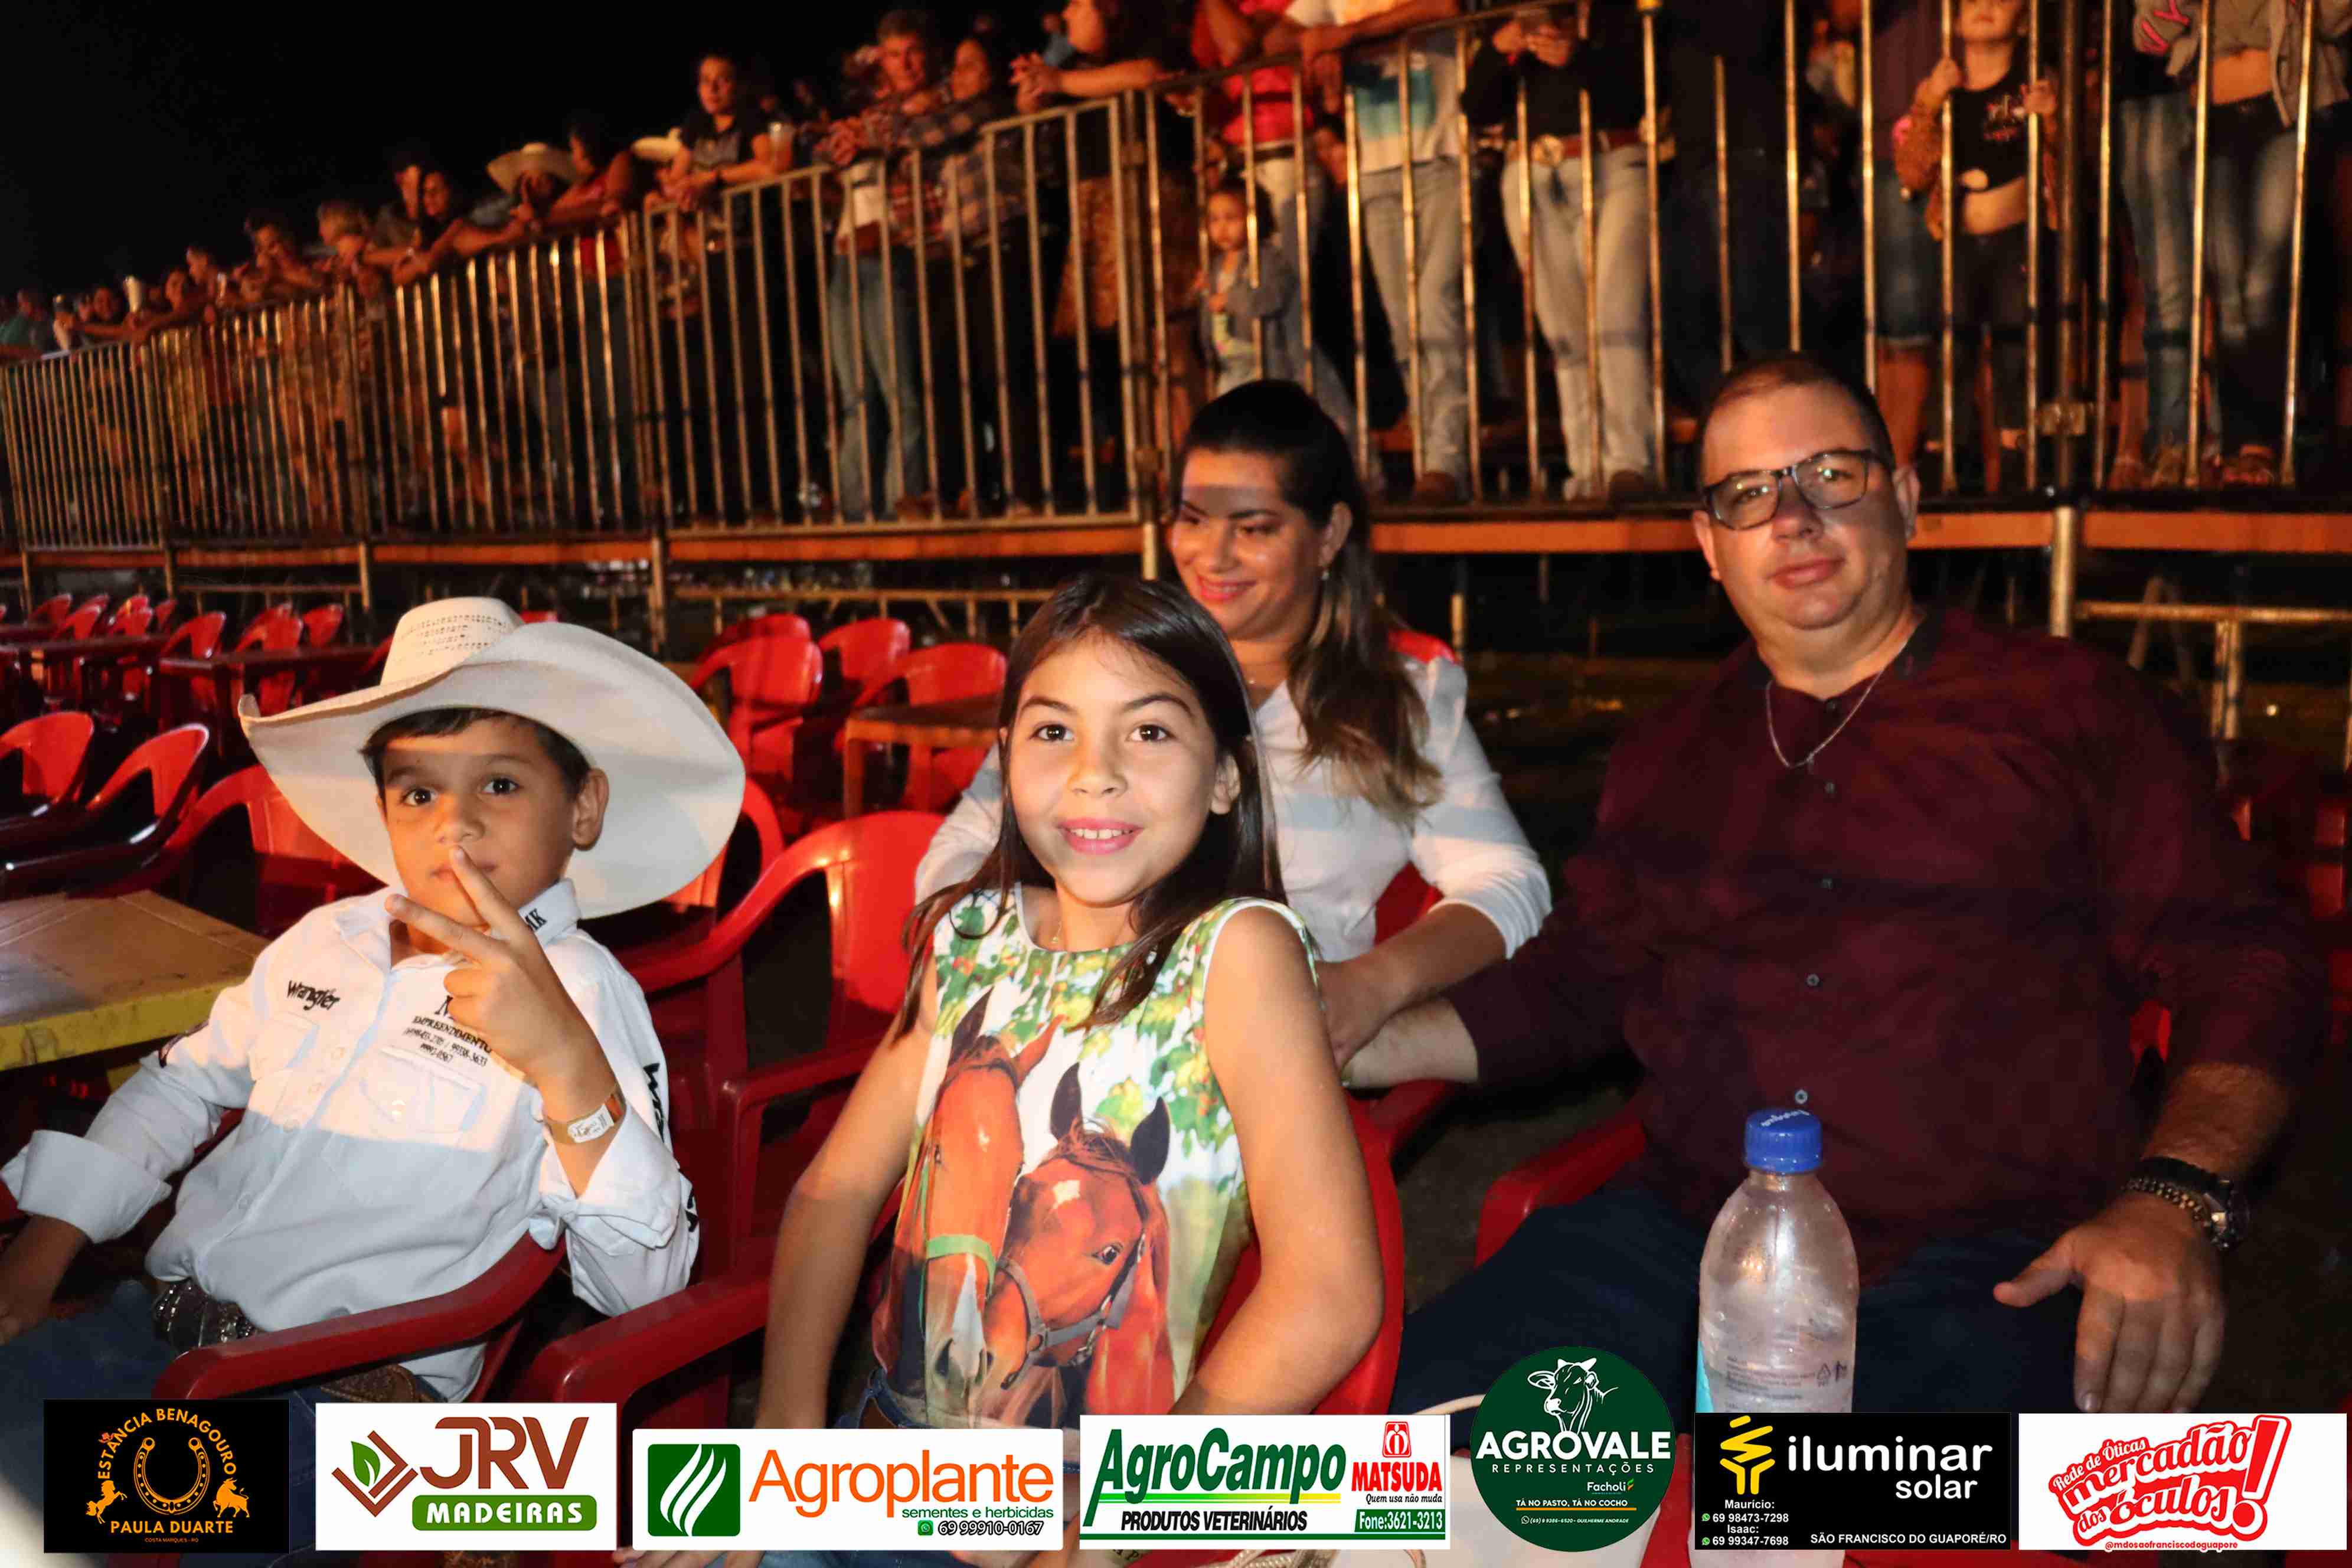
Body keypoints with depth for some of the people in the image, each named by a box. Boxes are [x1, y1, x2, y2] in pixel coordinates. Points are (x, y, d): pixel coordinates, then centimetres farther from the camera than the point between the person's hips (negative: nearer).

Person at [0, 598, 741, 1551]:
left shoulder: (581, 995, -9)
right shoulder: (324, 940, 10)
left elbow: (642, 1289, -18)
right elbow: (183, 1082, 26)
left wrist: (565, 1057, -32)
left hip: (338, 1400, -6)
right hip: (147, 1327, 6)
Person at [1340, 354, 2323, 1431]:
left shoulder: (2074, 710, 10)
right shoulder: (1670, 756, 21)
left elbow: (2246, 971, 6)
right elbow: (1571, 981, 24)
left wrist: (2172, 1203, -13)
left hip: (1979, 1271, -3)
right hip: (1682, 1239, 4)